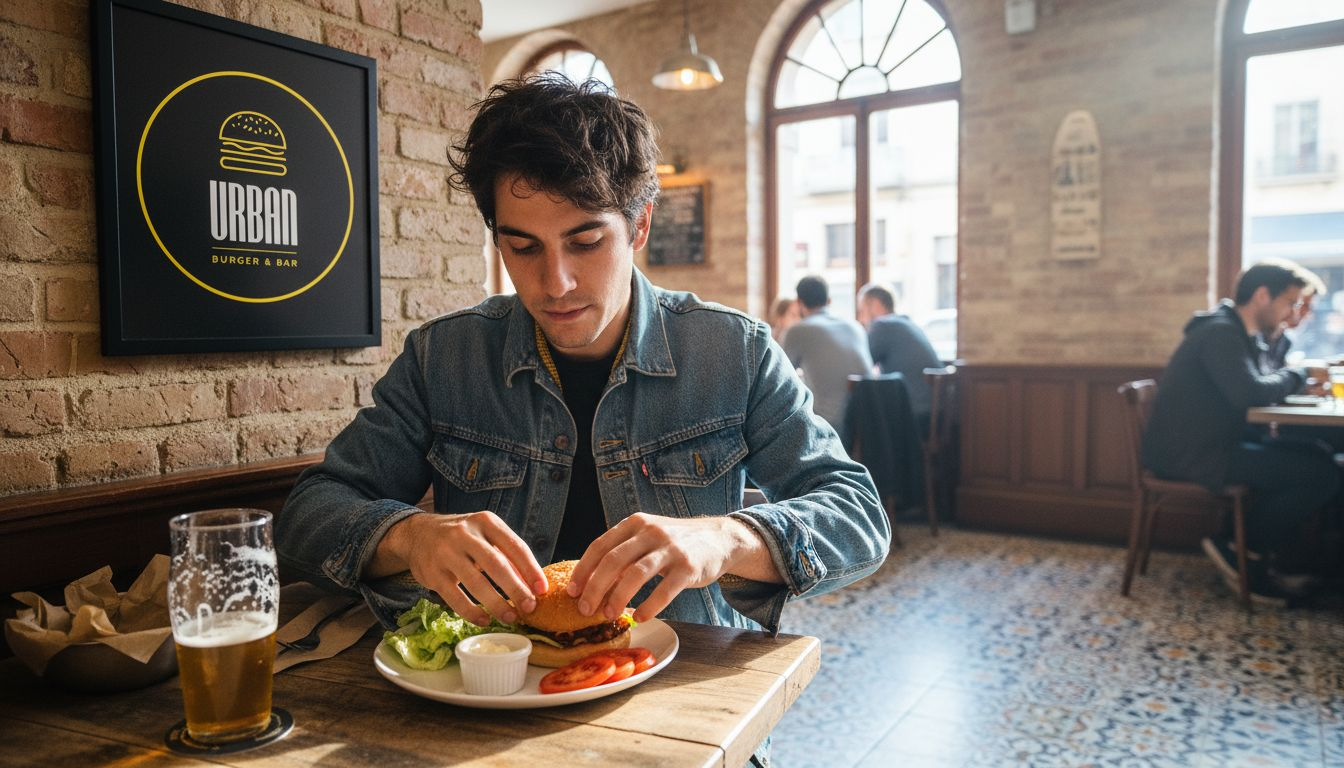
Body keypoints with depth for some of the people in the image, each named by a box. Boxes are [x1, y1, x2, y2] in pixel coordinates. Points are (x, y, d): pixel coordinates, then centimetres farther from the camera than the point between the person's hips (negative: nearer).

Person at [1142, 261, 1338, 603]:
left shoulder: (1235, 332, 16)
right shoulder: (1221, 332, -16)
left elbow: (1248, 388, 18)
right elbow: (1251, 393, -28)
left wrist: (1299, 383, 0)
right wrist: (1297, 375, -9)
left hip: (1208, 444, 10)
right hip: (1189, 453, -10)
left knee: (1316, 456, 10)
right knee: (1321, 473, -12)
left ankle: (1261, 554, 11)